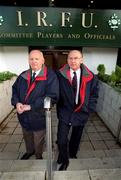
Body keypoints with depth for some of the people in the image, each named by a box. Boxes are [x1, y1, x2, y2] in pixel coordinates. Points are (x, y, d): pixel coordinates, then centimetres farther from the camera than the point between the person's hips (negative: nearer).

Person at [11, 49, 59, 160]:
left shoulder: (50, 76, -18)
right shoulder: (23, 75, 1)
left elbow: (52, 96, -26)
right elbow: (15, 89, 7)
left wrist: (30, 106, -26)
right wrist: (16, 103, -14)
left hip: (39, 116, -4)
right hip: (24, 116, 5)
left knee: (38, 141, 22)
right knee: (27, 137, 30)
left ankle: (39, 156, 54)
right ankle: (30, 151, 62)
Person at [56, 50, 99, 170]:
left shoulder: (91, 77, -8)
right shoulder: (59, 75, -13)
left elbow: (94, 95, 1)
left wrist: (88, 110, -5)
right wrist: (58, 109, -9)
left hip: (81, 114, 2)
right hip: (65, 113, -1)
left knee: (76, 138, 22)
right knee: (61, 140, 2)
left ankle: (72, 155, 52)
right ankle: (63, 161, 34)